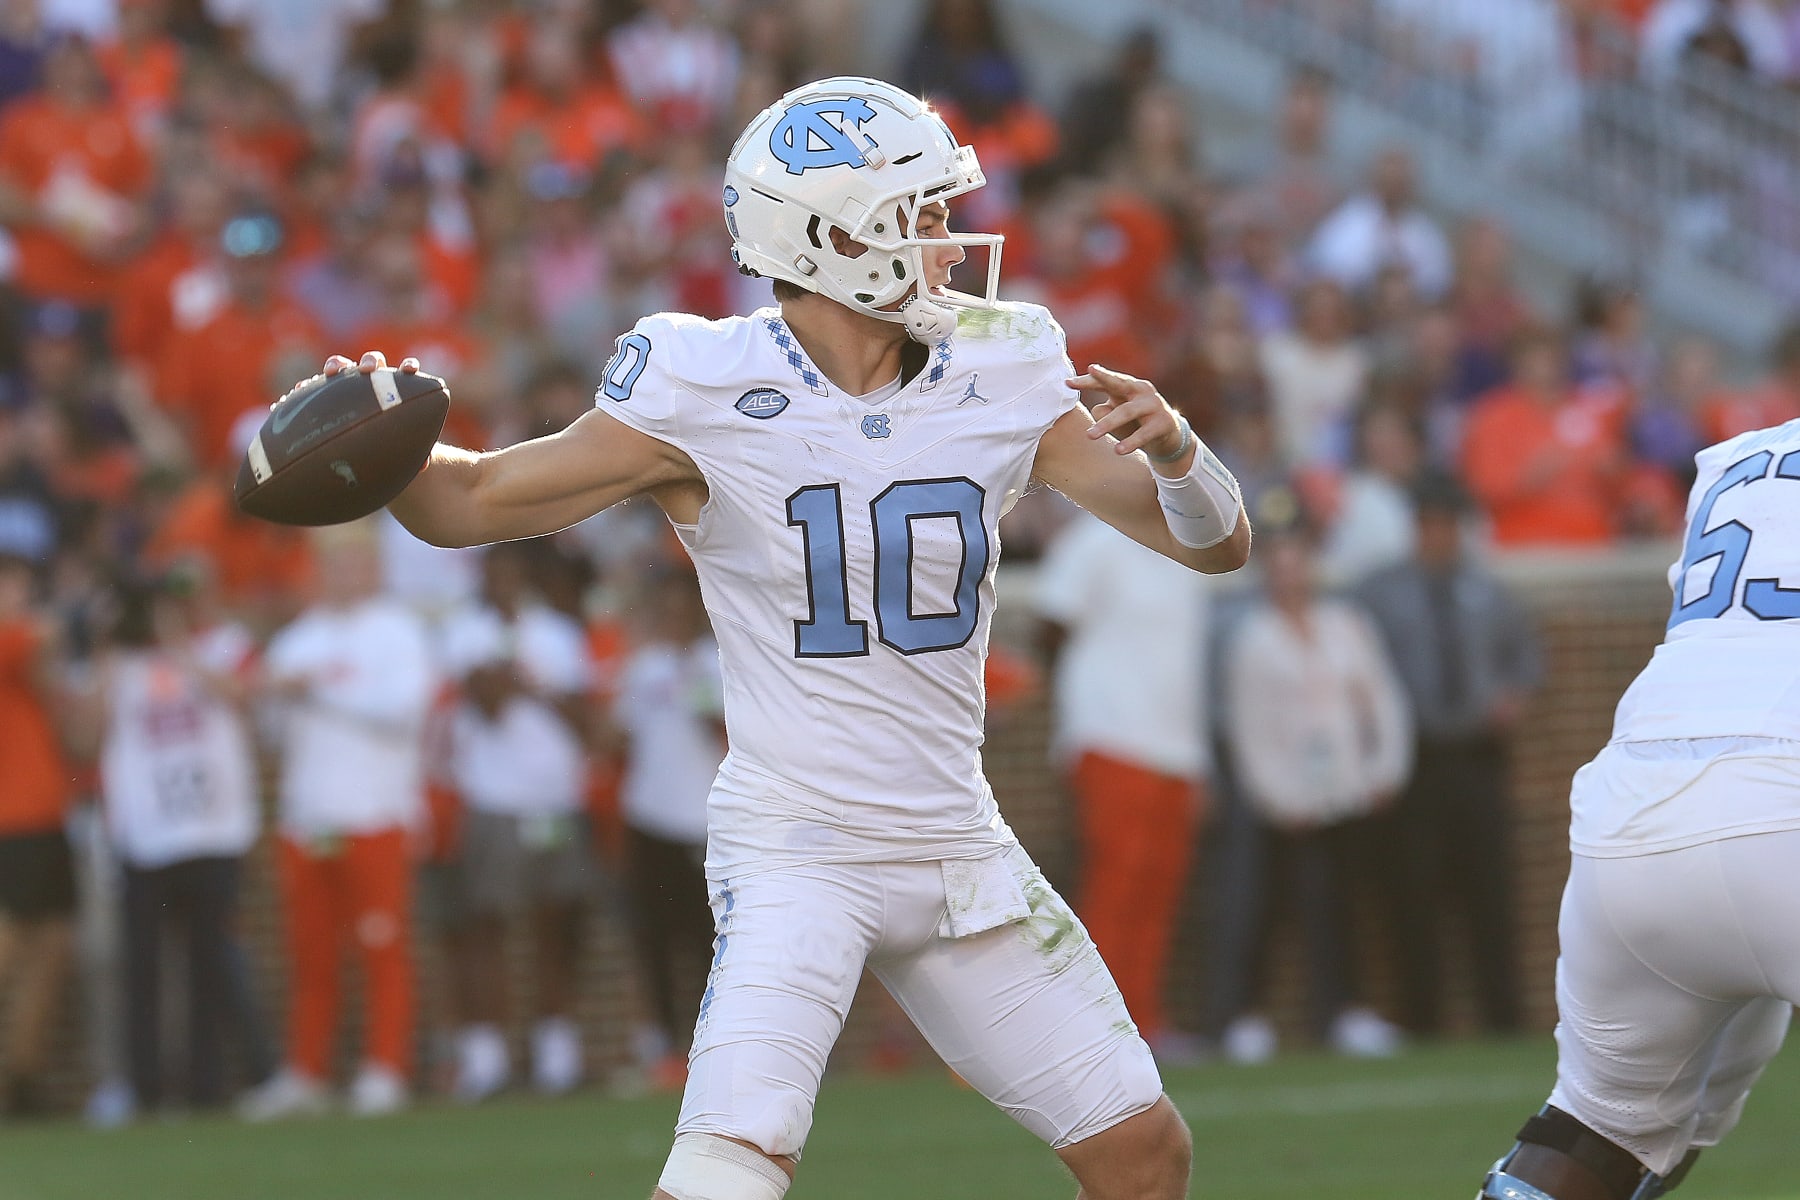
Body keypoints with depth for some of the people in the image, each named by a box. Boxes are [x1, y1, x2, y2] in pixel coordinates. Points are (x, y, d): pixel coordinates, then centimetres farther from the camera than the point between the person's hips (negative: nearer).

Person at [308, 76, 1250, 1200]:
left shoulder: (1000, 379, 0)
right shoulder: (708, 396, -12)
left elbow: (1218, 544, 3)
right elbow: (472, 502, -3)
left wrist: (1170, 445, -19)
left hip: (958, 848, 5)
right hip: (795, 853, -5)